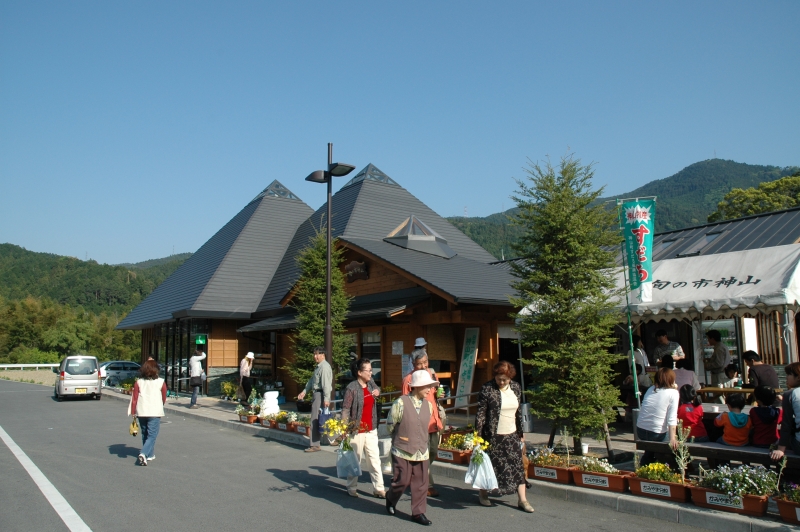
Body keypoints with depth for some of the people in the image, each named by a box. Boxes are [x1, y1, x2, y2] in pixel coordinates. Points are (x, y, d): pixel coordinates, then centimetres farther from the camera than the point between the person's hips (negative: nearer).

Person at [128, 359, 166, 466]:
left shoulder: (139, 382, 3)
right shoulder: (161, 382, -1)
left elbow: (134, 399, -1)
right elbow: (164, 398, 8)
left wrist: (133, 412, 4)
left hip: (141, 412, 3)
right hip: (155, 413, -3)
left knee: (145, 435, 19)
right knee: (152, 436, -1)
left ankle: (150, 455, 27)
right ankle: (143, 454, -20)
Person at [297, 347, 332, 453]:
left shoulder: (325, 367, -15)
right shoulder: (318, 366, 17)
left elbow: (326, 383, -22)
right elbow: (312, 380, 22)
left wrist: (326, 398, -27)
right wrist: (304, 391, 15)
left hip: (320, 395, -10)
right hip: (316, 393, 10)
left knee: (315, 420, -8)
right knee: (320, 419, 14)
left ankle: (315, 445, -4)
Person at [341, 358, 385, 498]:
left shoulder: (371, 384, 7)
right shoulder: (352, 388, -13)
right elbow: (345, 410, -14)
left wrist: (376, 392, 7)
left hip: (371, 430, 6)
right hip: (357, 431, -6)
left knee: (375, 460, 6)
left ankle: (379, 489, 12)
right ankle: (352, 488, 23)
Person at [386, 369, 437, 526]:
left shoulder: (428, 405, 2)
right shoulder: (400, 403, -15)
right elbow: (390, 425, -3)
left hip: (421, 452, 5)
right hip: (402, 451, -5)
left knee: (421, 484, 7)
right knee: (402, 481, 4)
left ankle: (418, 513, 20)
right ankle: (390, 499, 33)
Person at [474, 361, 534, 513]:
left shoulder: (516, 388, 3)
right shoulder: (487, 389, -13)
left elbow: (519, 412, 13)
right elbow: (480, 414, -11)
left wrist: (521, 433, 14)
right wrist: (478, 436, -14)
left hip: (512, 435, 5)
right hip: (493, 436, -4)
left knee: (518, 465, 3)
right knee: (490, 465, 7)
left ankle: (522, 500, 12)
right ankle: (483, 494, 26)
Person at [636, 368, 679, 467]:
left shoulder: (651, 389, 11)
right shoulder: (673, 393, -4)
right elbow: (672, 417, -13)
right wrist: (672, 438, -18)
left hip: (640, 430, 6)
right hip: (657, 433, -6)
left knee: (649, 452, 29)